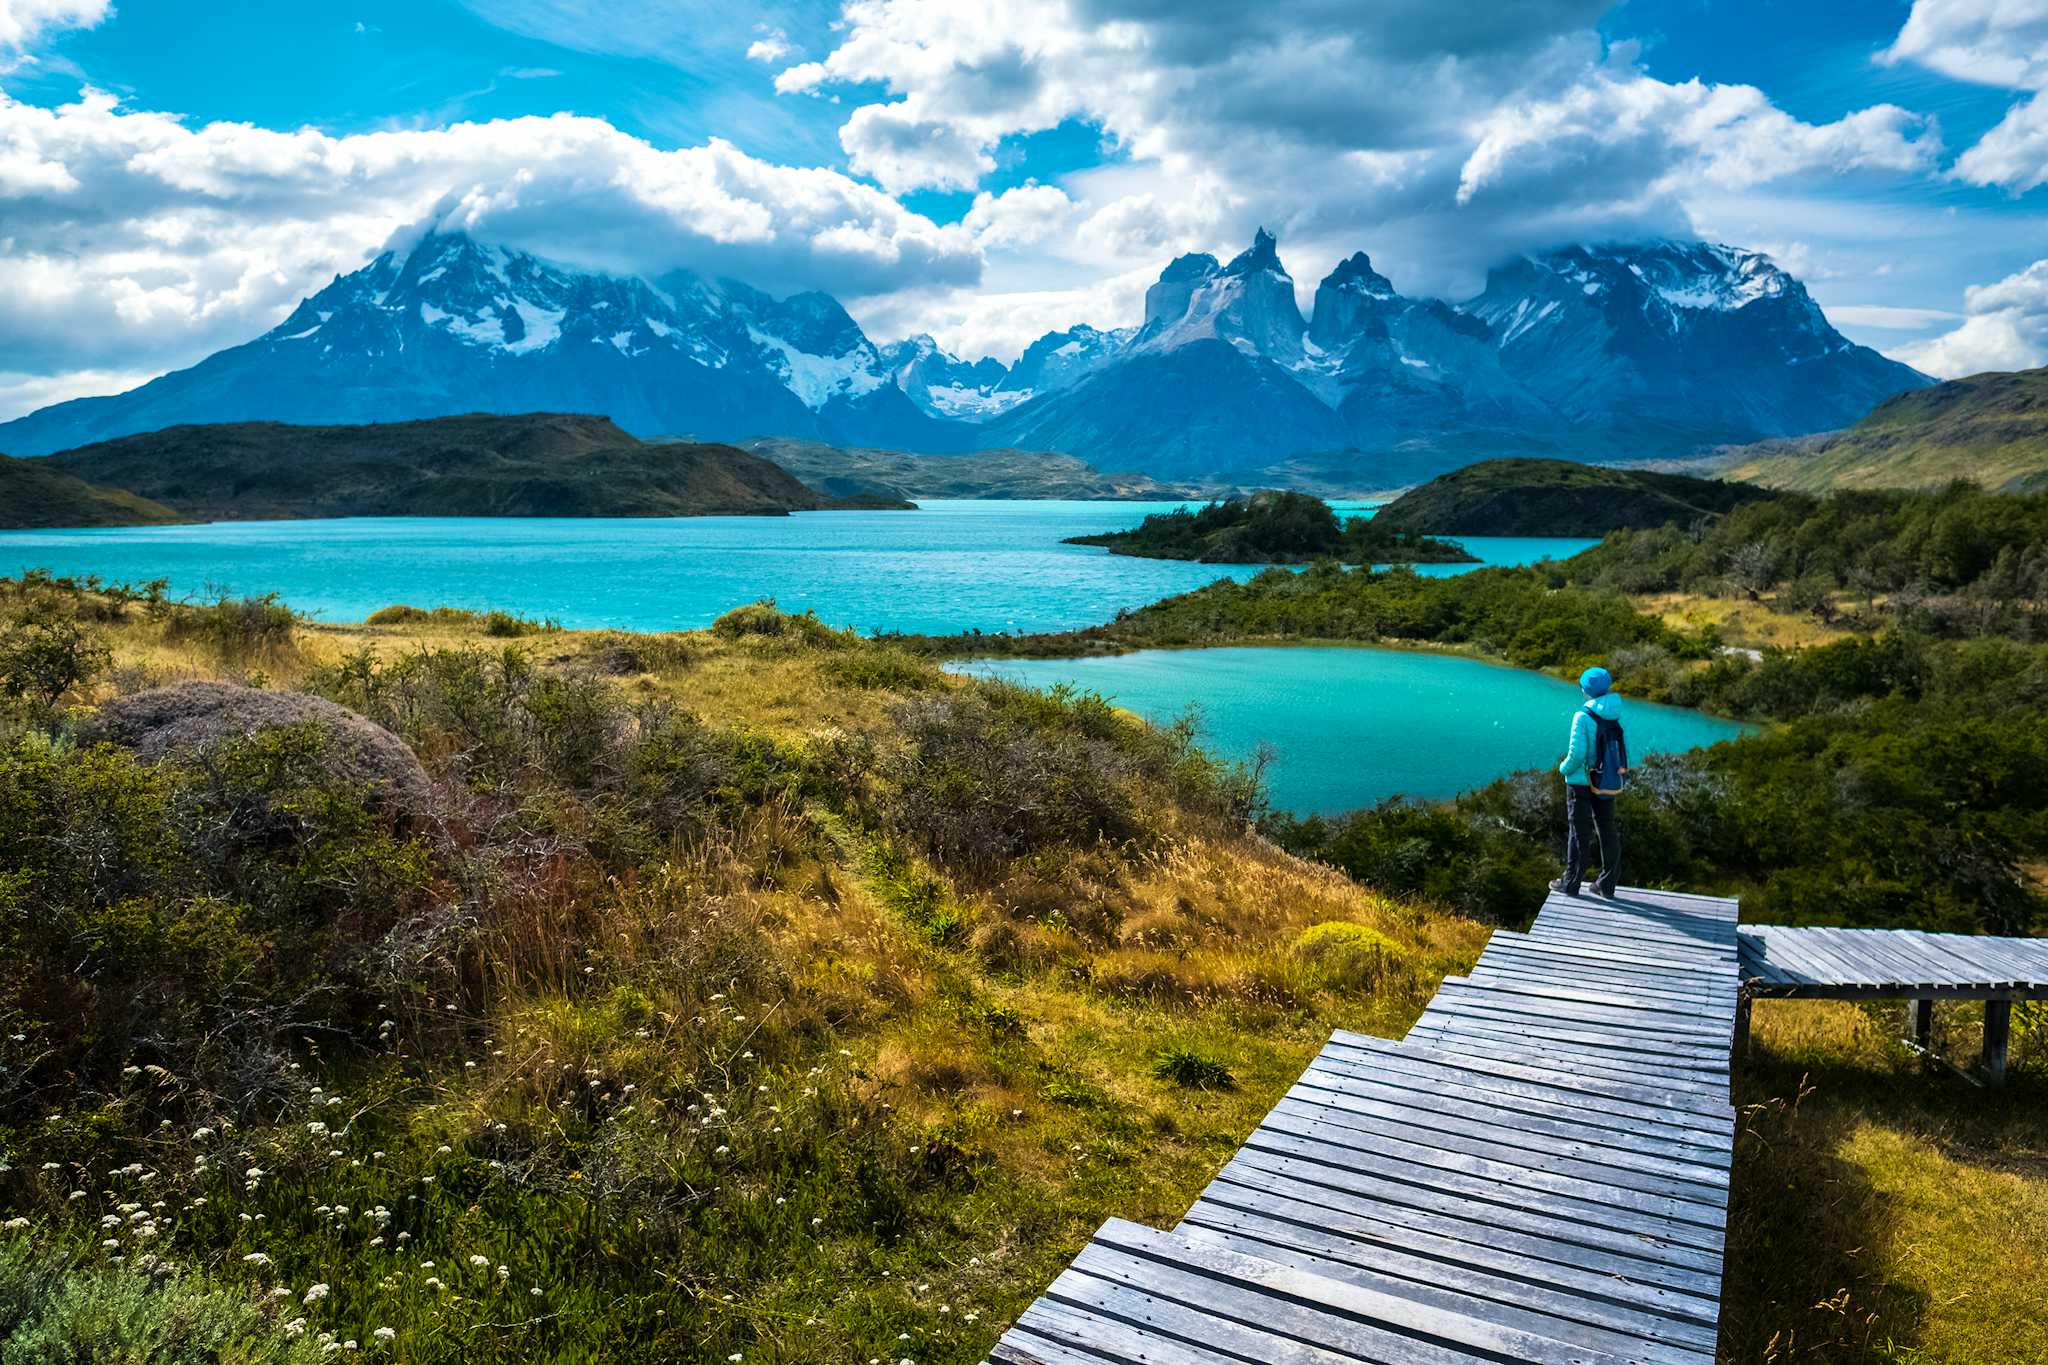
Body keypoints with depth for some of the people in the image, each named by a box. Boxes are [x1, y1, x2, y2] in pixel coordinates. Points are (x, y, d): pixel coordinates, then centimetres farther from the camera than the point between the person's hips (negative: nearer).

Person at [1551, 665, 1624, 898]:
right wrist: (1617, 770, 17)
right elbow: (1624, 751, 2)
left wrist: (1564, 768, -1)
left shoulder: (1583, 717, -17)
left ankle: (1571, 883, 11)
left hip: (1581, 782, -5)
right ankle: (1607, 884, 20)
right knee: (1607, 831, 13)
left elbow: (1577, 754, -19)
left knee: (1579, 832, 3)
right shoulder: (1616, 716, -1)